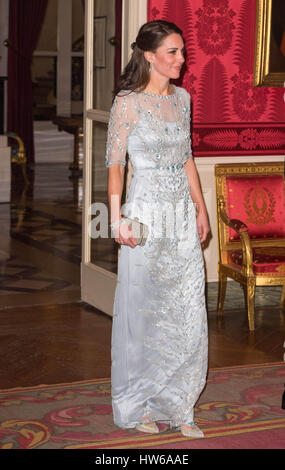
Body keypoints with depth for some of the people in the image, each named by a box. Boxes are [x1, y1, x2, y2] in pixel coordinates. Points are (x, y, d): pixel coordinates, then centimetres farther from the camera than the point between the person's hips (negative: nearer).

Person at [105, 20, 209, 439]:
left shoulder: (182, 98, 11)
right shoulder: (128, 103, -8)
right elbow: (115, 164, -9)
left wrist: (201, 208, 13)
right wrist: (117, 219, -17)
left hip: (183, 215, 6)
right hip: (147, 215, -6)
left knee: (187, 313, 7)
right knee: (143, 312, 3)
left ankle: (176, 405, 19)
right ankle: (136, 406, 18)